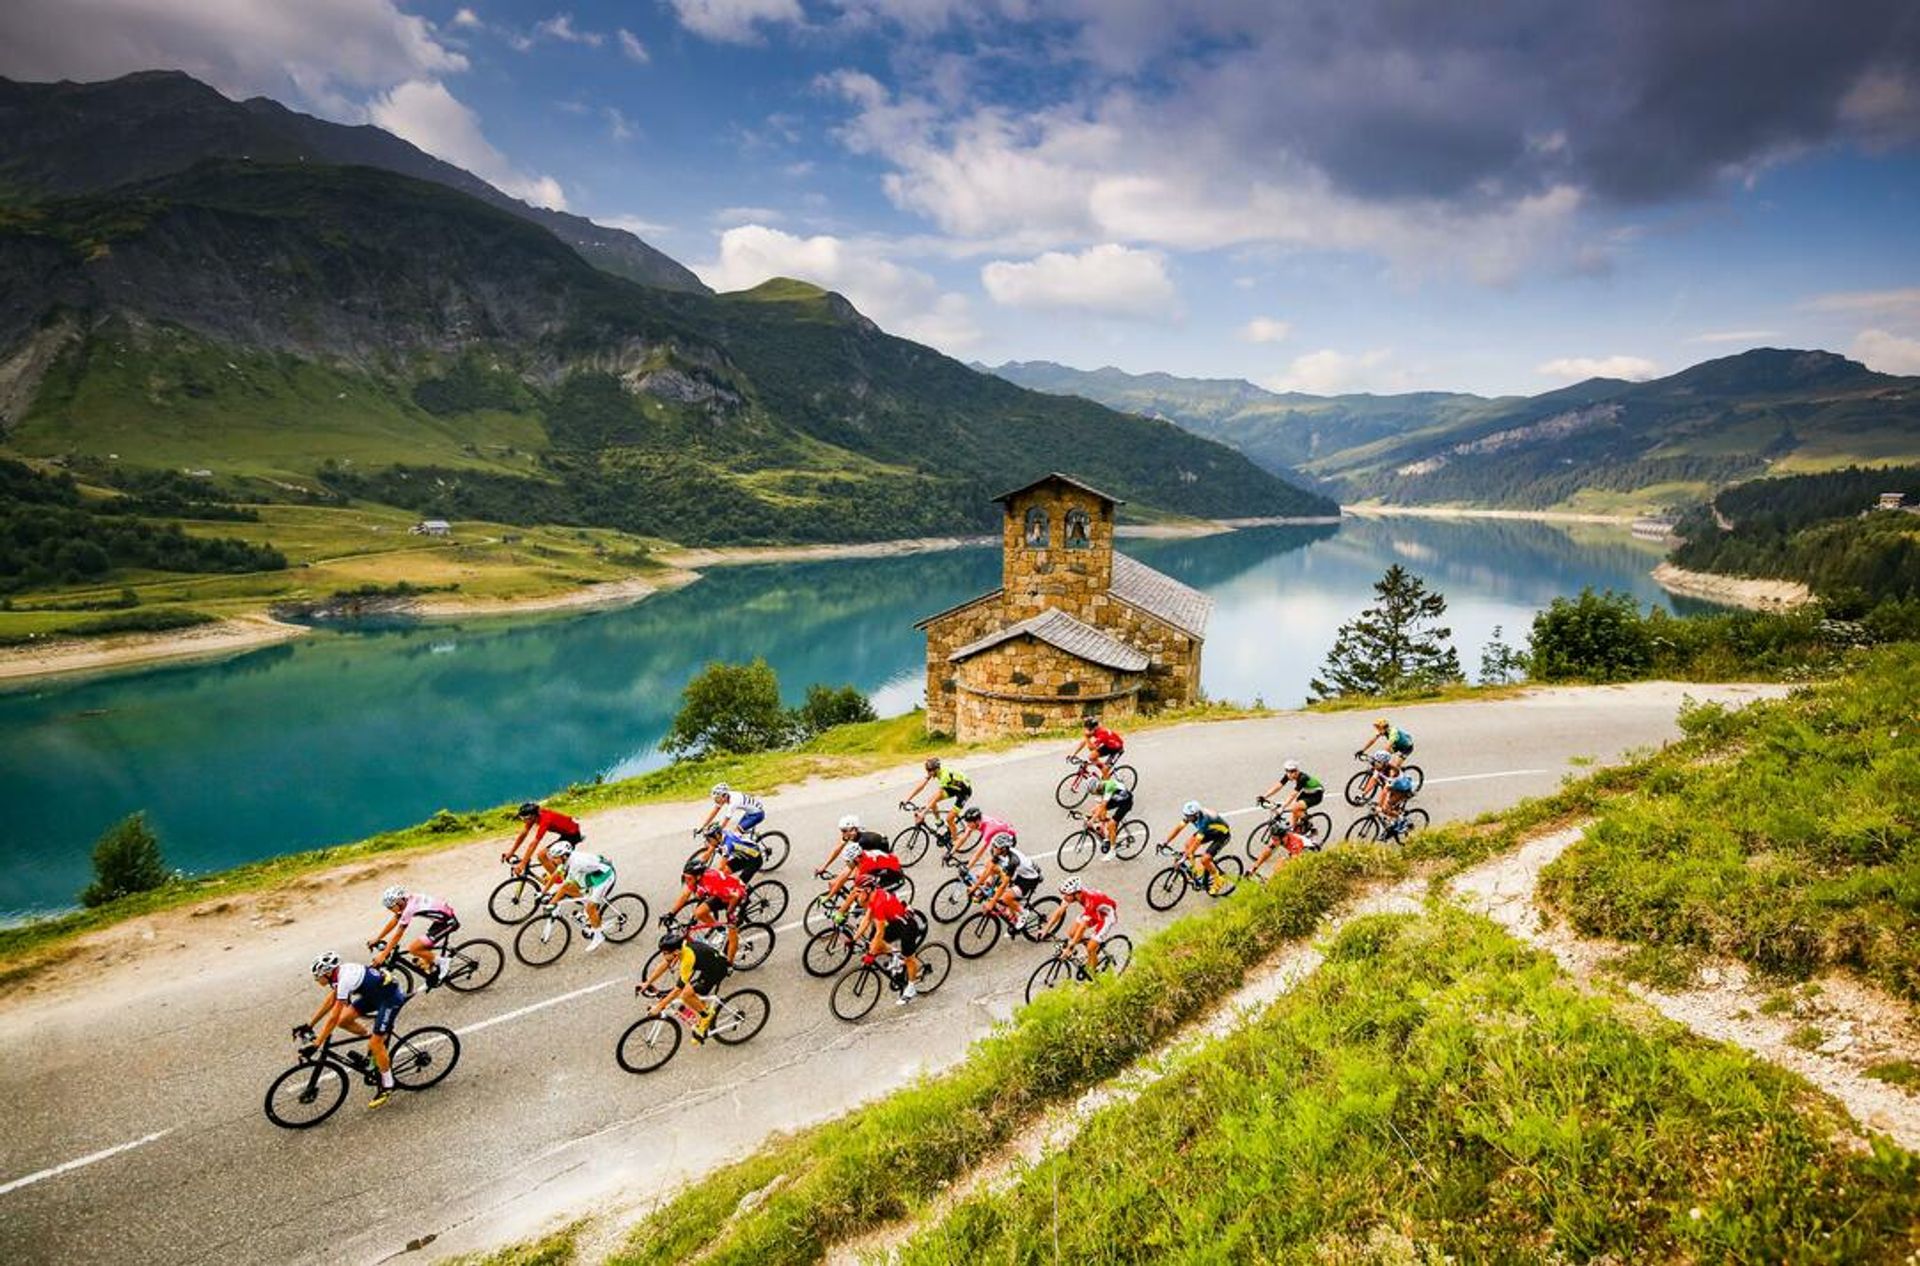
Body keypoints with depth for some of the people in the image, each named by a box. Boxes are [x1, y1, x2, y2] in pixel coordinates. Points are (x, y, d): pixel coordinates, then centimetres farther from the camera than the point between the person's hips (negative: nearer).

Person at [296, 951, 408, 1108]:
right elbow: (328, 1003, 12)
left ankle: (387, 1086, 9)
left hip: (392, 996, -9)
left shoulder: (345, 979, -27)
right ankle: (374, 1037, 23)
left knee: (375, 1044, -7)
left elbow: (333, 1018, -26)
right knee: (344, 1021, 2)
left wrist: (315, 1045, -23)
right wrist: (308, 1026, 12)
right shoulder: (338, 973, -1)